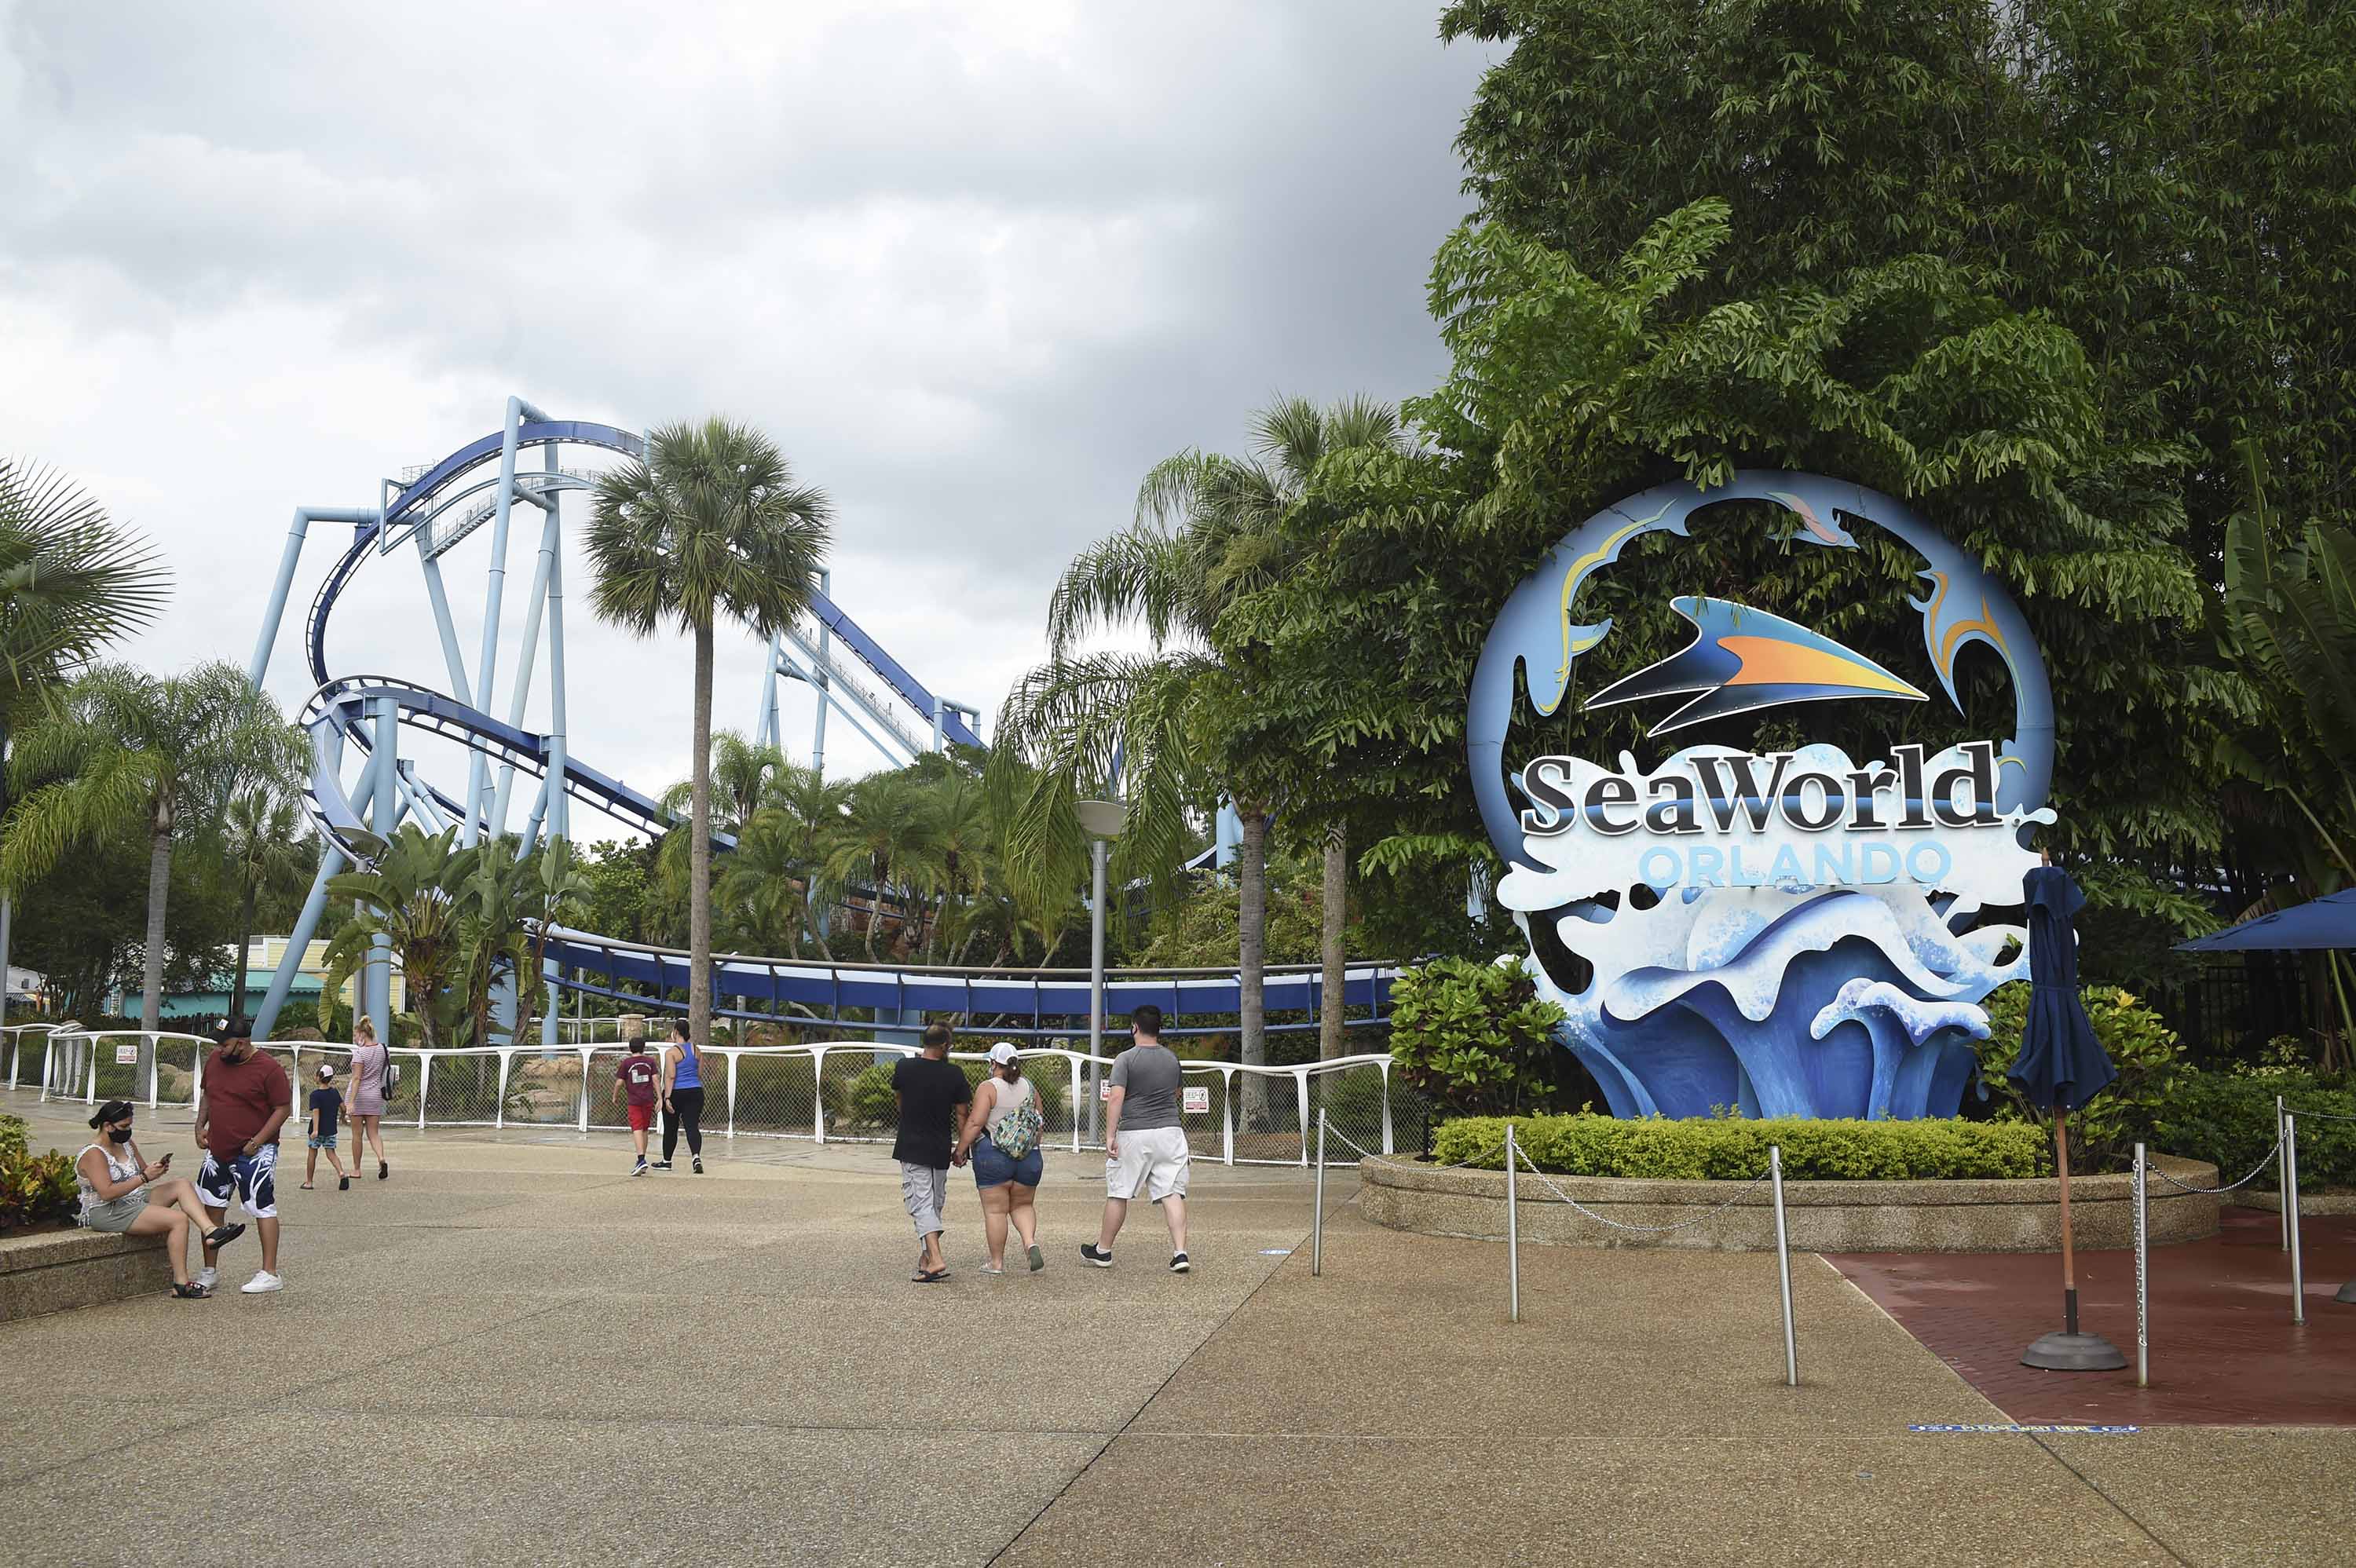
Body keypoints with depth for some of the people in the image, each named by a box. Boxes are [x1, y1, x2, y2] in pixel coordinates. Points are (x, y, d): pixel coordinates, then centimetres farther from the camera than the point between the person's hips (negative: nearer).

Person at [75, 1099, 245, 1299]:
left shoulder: (127, 1145, 13)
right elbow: (107, 1193, -25)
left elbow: (143, 1173, 19)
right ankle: (181, 1284, -20)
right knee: (179, 1220, -22)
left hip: (136, 1203, 9)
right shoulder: (93, 1154, -14)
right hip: (108, 1214, -9)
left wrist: (157, 1169, -6)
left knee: (181, 1185, -4)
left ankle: (211, 1231, -22)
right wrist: (144, 1178, -25)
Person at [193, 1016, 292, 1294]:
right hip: (217, 1150, 7)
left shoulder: (269, 1068, -14)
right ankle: (209, 1272, 23)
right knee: (212, 1208, 12)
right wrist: (200, 1125, 6)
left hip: (254, 1153, -7)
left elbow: (283, 1109, -13)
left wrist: (257, 1141, -18)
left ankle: (270, 1274, -4)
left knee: (263, 1209, -6)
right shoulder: (215, 1061, 7)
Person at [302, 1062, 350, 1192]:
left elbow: (316, 1112, -23)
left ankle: (308, 1182, 17)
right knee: (331, 1153, 7)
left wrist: (315, 1130, -29)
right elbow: (343, 1107, 7)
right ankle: (341, 1174, -17)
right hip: (331, 1129, 4)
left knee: (312, 1153, 10)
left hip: (318, 1130, -4)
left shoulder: (315, 1094, -14)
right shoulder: (335, 1092, 1)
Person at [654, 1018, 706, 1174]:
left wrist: (667, 1097, -18)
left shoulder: (671, 1052, -10)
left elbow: (670, 1076, -17)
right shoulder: (696, 1050, 7)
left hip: (676, 1093, -4)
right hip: (695, 1092, 4)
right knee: (692, 1126, -4)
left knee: (670, 1129, 11)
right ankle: (696, 1156, -26)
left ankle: (666, 1161, 25)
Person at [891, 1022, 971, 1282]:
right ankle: (926, 1256, 26)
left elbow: (897, 1095, 14)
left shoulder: (904, 1067, -7)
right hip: (941, 1149, 2)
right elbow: (961, 1114, 0)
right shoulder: (954, 1074, -6)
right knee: (935, 1203, 17)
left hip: (911, 1148, -2)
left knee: (921, 1203, -6)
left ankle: (936, 1259, -22)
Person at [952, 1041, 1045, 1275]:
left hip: (993, 1157, -5)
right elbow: (1038, 1123, 15)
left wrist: (960, 1150, -7)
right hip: (1030, 1157, 5)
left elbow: (975, 1123, -14)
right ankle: (1031, 1242, -6)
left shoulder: (988, 1087, -8)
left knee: (995, 1210, 3)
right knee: (1022, 1205, 18)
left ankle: (997, 1262, 8)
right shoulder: (1030, 1087, 8)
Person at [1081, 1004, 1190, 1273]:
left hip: (1133, 1134, -4)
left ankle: (1103, 1250, 21)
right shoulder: (1172, 1059, 11)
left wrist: (1110, 1136, -14)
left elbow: (1116, 1098, -15)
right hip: (1170, 1131, 4)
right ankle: (1180, 1253, -11)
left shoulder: (1126, 1059, -6)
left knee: (1118, 1194, 9)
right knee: (1172, 1193, 0)